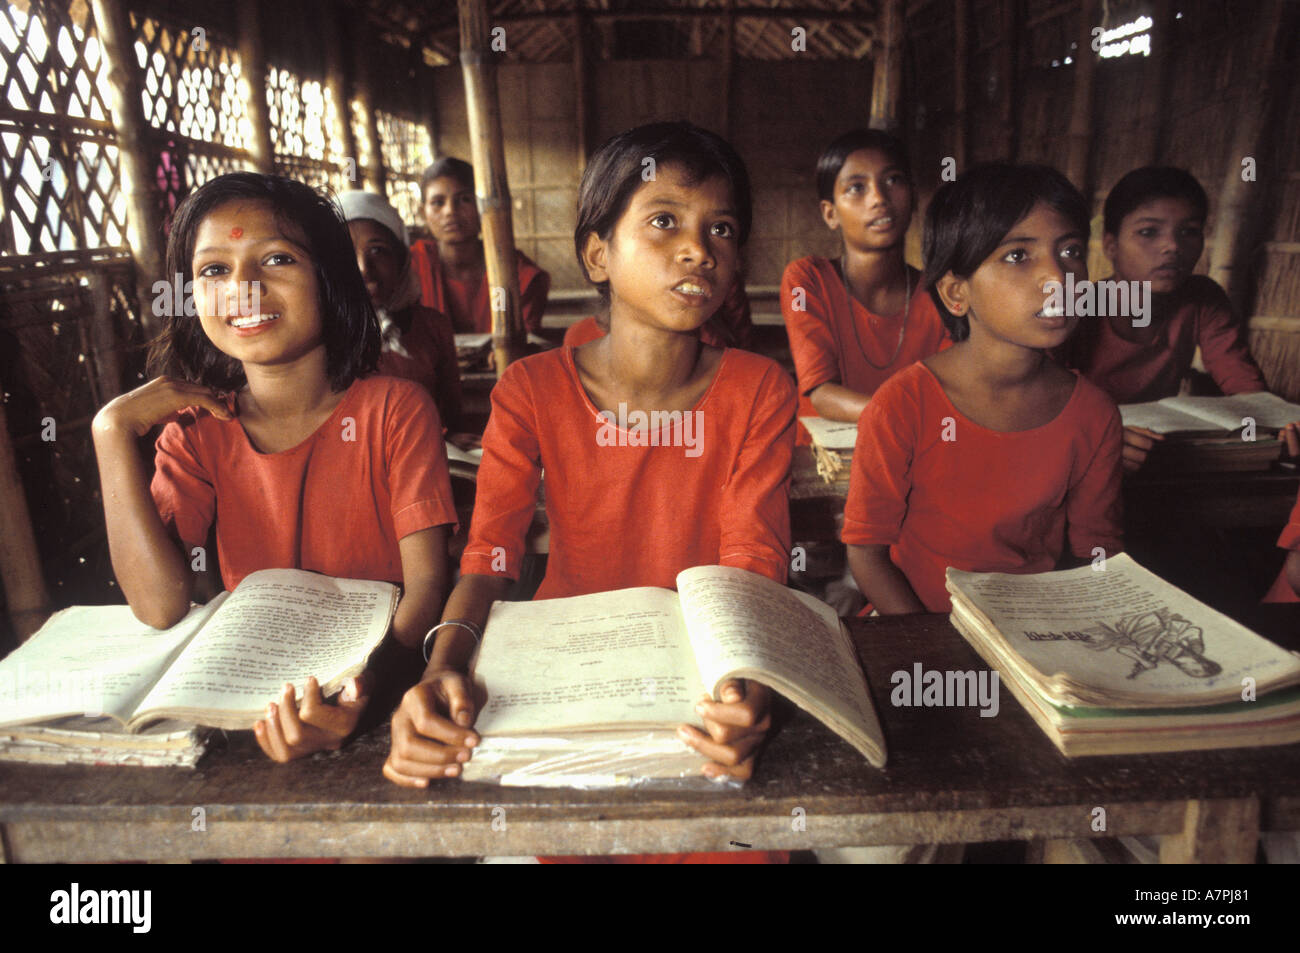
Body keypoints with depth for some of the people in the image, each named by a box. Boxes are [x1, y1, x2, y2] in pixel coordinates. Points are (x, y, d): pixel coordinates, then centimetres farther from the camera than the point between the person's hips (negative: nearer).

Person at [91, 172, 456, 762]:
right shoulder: (196, 430, 1)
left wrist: (368, 685, -36)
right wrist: (113, 431, -12)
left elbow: (427, 580, -16)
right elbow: (159, 607, -11)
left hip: (386, 663, -4)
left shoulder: (395, 410, -8)